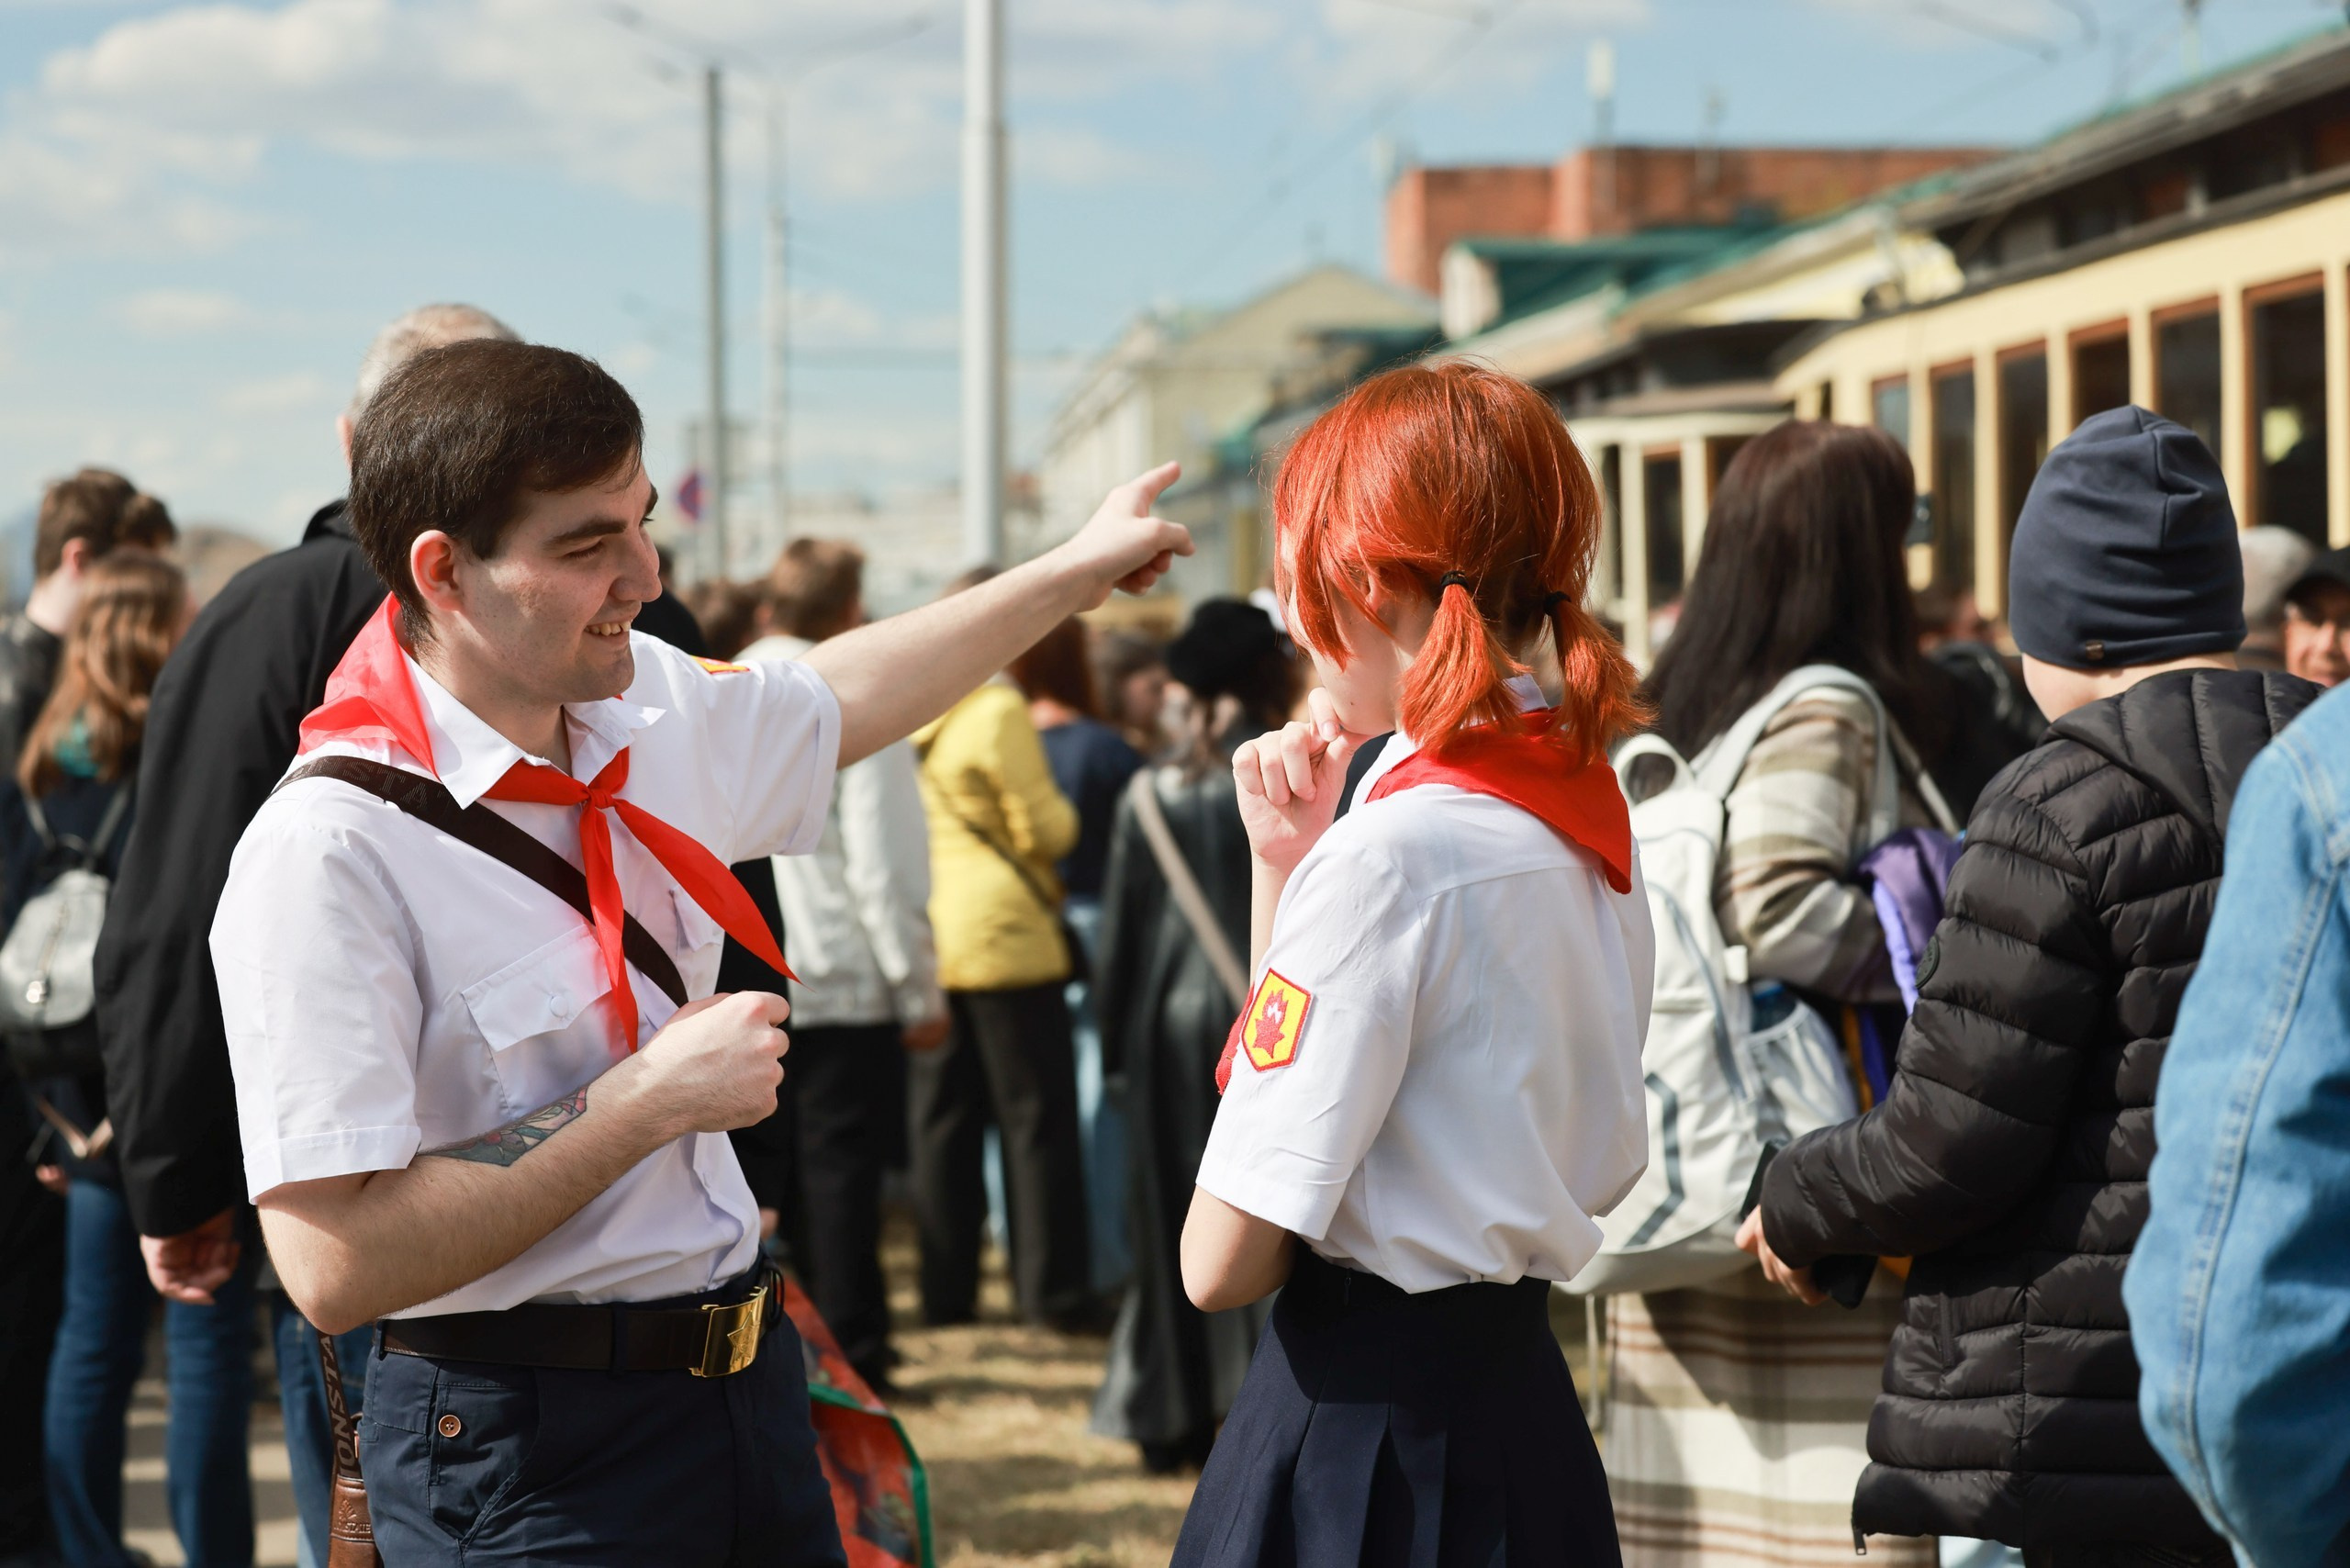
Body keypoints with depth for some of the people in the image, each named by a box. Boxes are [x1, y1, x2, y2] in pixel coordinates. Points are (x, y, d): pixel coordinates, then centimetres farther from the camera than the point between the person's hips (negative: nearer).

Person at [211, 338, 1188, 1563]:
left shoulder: (649, 707, 3)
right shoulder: (327, 853, -22)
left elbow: (834, 702, 27)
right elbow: (335, 1266, -27)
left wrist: (1075, 572, 34)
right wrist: (649, 1102, -22)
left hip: (741, 1370, 8)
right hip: (521, 1450, -7)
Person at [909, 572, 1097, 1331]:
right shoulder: (998, 713, -15)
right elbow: (1045, 831, -13)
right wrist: (1062, 809, 5)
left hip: (927, 941, 6)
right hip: (1005, 937, -6)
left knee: (941, 1119, 11)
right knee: (1036, 1117, 2)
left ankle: (945, 1289, 13)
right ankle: (1052, 1289, 4)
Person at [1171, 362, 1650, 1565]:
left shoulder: (1389, 855, -19)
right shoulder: (1584, 811, 7)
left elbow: (1224, 1263, -18)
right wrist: (1284, 868, 8)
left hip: (1371, 1430, -9)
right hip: (1526, 1393, 9)